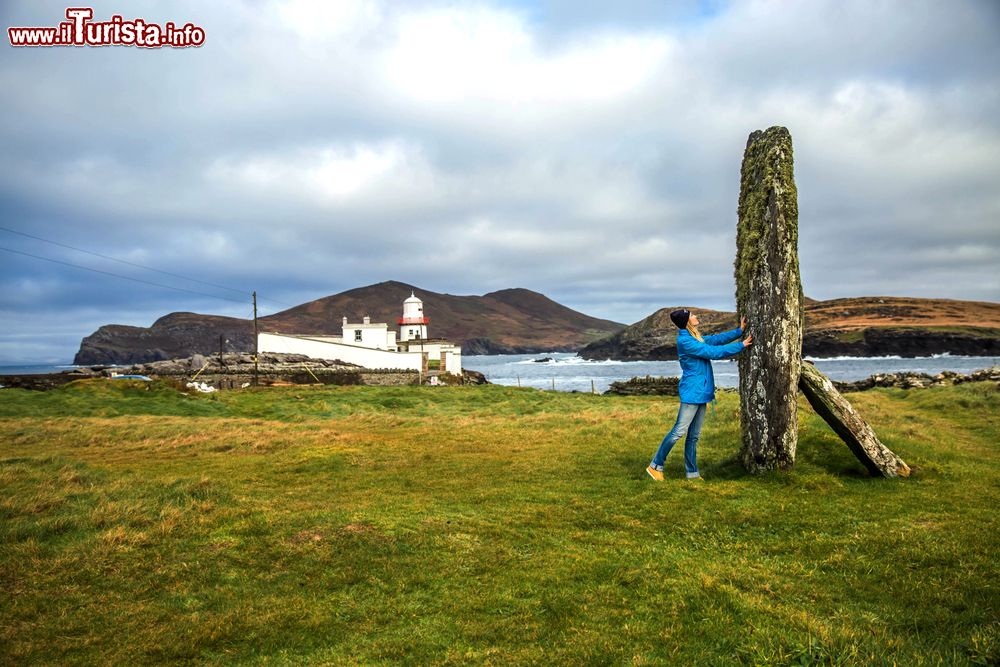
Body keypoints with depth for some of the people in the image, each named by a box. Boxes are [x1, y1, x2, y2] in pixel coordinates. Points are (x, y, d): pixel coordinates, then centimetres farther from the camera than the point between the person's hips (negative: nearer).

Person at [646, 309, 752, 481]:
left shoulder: (695, 338, 14)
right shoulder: (685, 341, -16)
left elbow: (716, 339, 19)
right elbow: (713, 352, -16)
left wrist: (739, 331, 16)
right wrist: (741, 345, -8)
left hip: (701, 392, 10)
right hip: (692, 392, -9)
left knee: (694, 435, 11)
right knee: (679, 431, -7)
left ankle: (692, 473, 16)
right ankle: (656, 466, 1)